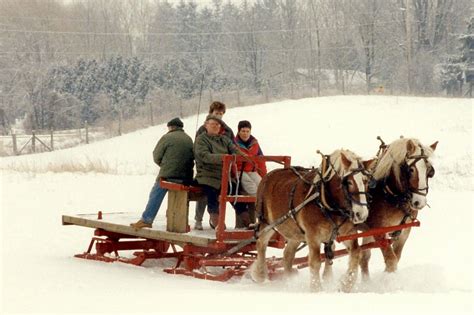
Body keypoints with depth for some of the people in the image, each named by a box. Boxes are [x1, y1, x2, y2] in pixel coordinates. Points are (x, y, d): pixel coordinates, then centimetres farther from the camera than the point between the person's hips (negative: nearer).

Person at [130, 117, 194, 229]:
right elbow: (192, 158, 15)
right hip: (185, 177, 5)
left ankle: (146, 219, -5)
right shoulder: (189, 140, 14)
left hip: (168, 174, -5)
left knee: (155, 196, -1)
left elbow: (157, 157, 4)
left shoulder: (167, 137, -1)